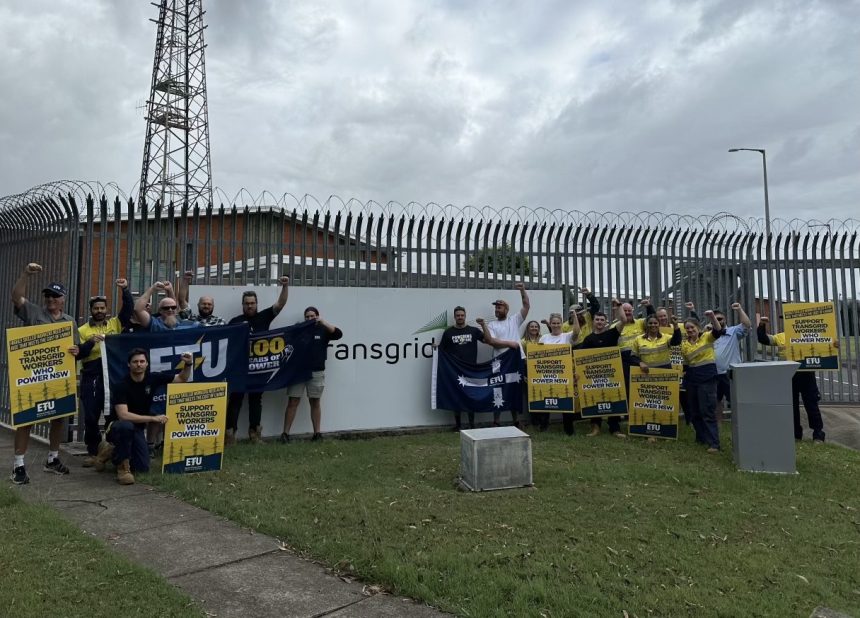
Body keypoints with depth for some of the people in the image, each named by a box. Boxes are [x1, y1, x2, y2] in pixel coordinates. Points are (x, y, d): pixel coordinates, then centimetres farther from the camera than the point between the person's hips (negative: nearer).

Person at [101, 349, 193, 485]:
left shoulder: (152, 378, -8)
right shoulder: (121, 386, -22)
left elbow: (182, 378, 0)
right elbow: (123, 415, -32)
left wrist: (188, 364, -19)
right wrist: (153, 418, -34)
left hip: (137, 429, 5)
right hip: (116, 427, -5)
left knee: (143, 468, -8)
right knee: (126, 426, -41)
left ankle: (114, 453, 20)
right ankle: (123, 466, -20)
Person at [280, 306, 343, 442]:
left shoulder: (323, 330, 7)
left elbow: (338, 334, -9)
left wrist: (323, 323, -15)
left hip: (316, 372, 0)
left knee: (315, 402, 8)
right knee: (293, 402, -1)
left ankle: (317, 433, 14)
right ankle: (285, 433, 3)